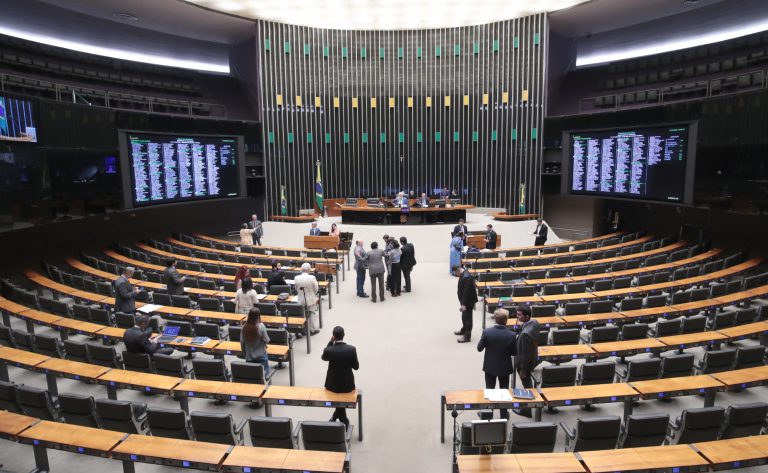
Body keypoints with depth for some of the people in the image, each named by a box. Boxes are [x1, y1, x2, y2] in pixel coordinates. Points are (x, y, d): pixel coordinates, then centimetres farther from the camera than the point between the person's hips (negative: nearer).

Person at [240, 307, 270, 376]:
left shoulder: (244, 327, -8)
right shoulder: (261, 326, -18)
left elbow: (242, 342, 1)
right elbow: (266, 340, -11)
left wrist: (244, 353, 15)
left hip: (249, 356, 4)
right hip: (261, 356, -4)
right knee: (264, 372, 7)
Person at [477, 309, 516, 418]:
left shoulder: (487, 332, -21)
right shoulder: (511, 335, -22)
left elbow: (479, 348, -11)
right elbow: (514, 352, -10)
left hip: (490, 367, 1)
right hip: (504, 368, 0)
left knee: (489, 389, 18)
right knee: (504, 390, 18)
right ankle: (504, 414, 30)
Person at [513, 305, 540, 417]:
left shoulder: (526, 333, -37)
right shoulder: (534, 322, -11)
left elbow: (526, 354, -27)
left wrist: (523, 370, -17)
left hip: (525, 362, -9)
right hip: (533, 358, 9)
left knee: (527, 384, 12)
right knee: (528, 382, 29)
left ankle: (526, 410, 32)